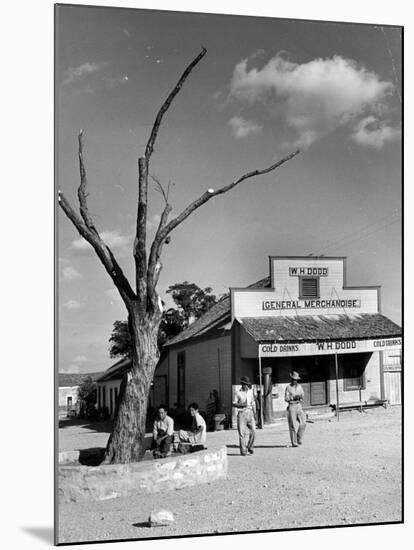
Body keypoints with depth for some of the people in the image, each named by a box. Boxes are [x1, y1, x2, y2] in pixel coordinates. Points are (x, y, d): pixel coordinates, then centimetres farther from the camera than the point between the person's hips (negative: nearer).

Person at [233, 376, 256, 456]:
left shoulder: (250, 391, 11)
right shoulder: (238, 393, -1)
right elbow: (234, 404, -1)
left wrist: (254, 412, 12)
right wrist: (241, 405, -18)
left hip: (250, 413, 3)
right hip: (241, 414, -3)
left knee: (253, 432, -4)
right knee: (242, 433, -3)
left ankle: (249, 447, 15)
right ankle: (243, 451, 4)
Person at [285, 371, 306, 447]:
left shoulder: (299, 386, 12)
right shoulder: (288, 387, -1)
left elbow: (302, 395, 13)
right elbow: (286, 399, -4)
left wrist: (301, 396, -9)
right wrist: (293, 398, -17)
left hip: (299, 406, 4)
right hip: (291, 406, -4)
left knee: (303, 423, -5)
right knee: (293, 425, -4)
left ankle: (299, 439, 14)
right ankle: (294, 442, 0)